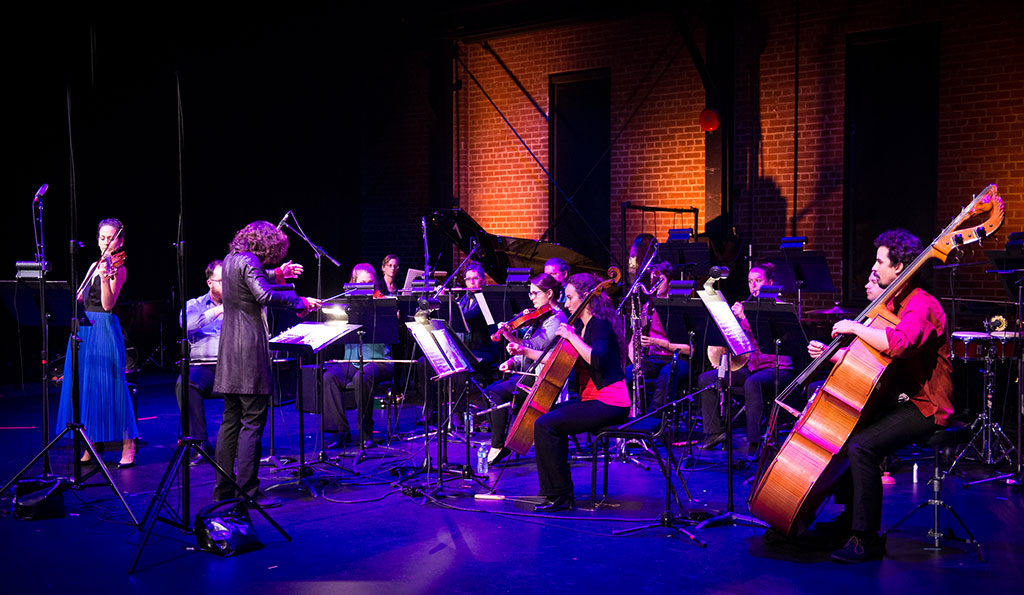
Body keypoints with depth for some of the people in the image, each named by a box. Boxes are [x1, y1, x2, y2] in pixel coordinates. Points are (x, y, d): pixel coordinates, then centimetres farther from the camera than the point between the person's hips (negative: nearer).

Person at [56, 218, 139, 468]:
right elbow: (79, 297, 19)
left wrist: (105, 278, -33)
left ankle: (128, 445, -1)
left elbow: (108, 304, -18)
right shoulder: (95, 266, 16)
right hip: (83, 329, 7)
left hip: (104, 329, -7)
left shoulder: (118, 268, -6)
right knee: (83, 386, 7)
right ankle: (91, 444, 15)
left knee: (107, 386, -8)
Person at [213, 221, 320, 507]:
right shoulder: (249, 261, -13)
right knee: (252, 422, -6)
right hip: (249, 348, -10)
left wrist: (276, 274, 30)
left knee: (231, 419, 13)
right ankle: (248, 491, -4)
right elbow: (265, 295, -27)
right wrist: (301, 302, -19)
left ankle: (224, 487, 17)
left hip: (230, 349, 10)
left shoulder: (231, 259, 15)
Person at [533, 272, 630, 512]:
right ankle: (554, 490, 20)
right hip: (594, 401, 11)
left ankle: (560, 497, -12)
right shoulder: (582, 325, 16)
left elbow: (597, 360, -30)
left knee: (545, 425, -19)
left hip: (609, 404, -11)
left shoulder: (600, 325, -13)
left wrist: (572, 337, -22)